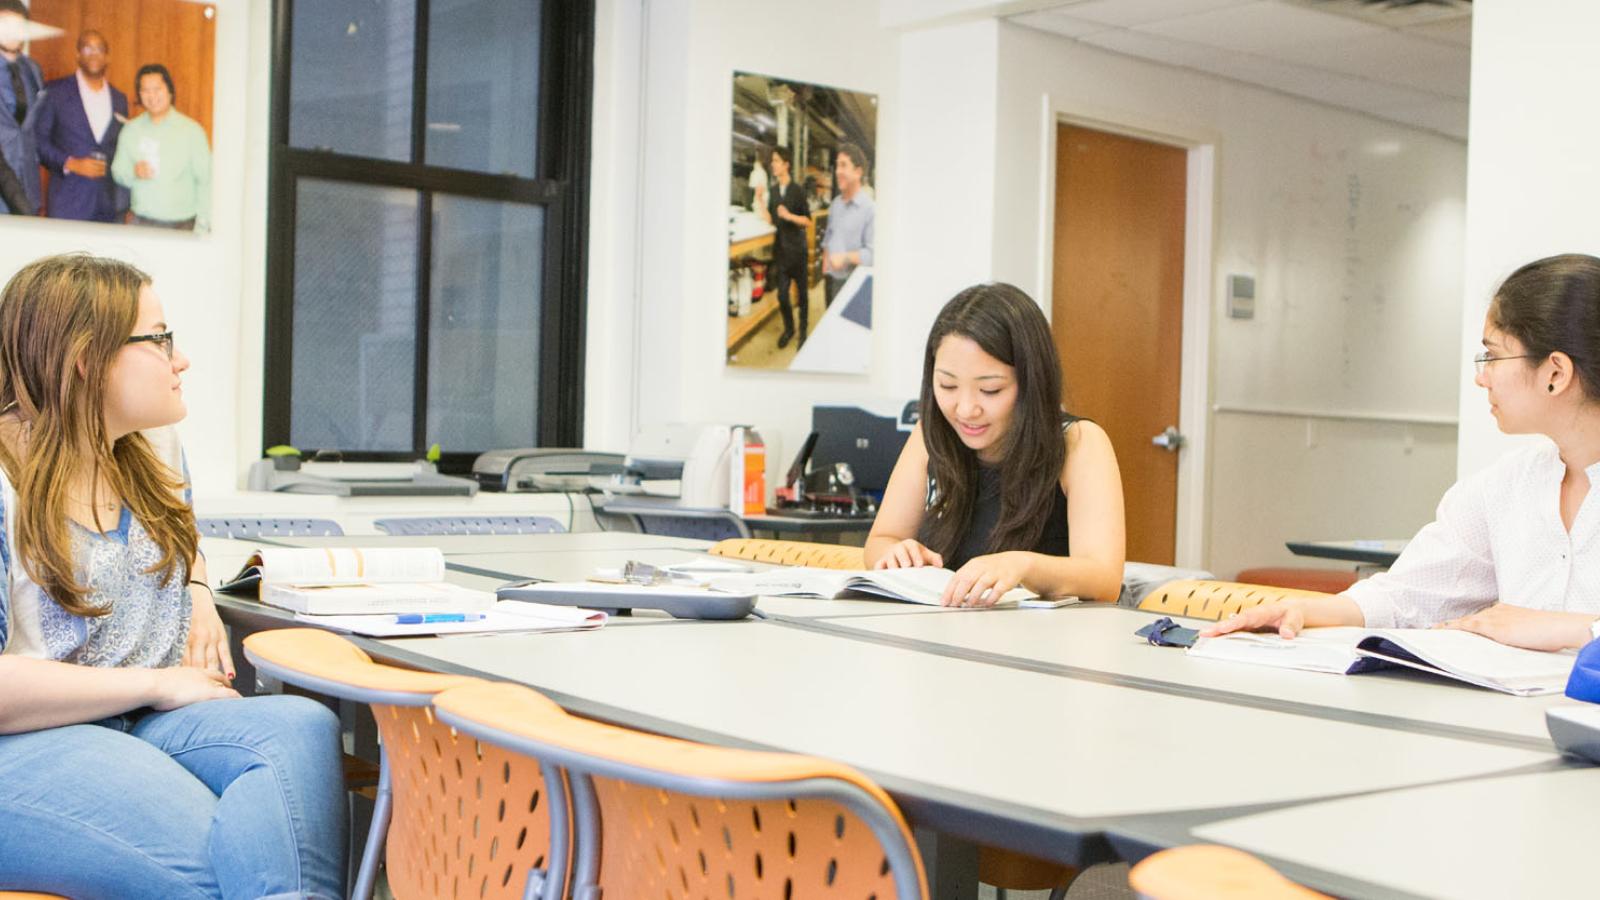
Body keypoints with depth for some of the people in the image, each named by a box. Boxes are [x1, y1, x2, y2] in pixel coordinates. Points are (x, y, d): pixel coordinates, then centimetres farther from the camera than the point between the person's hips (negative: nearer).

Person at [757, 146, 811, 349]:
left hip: (797, 249, -4)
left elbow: (808, 220, -8)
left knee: (802, 293, 8)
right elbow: (771, 220, 8)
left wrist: (789, 216, -21)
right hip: (781, 250, 4)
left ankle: (803, 331, 21)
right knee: (782, 294, 4)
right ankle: (788, 328, 24)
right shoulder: (775, 192, 6)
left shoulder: (797, 191, -9)